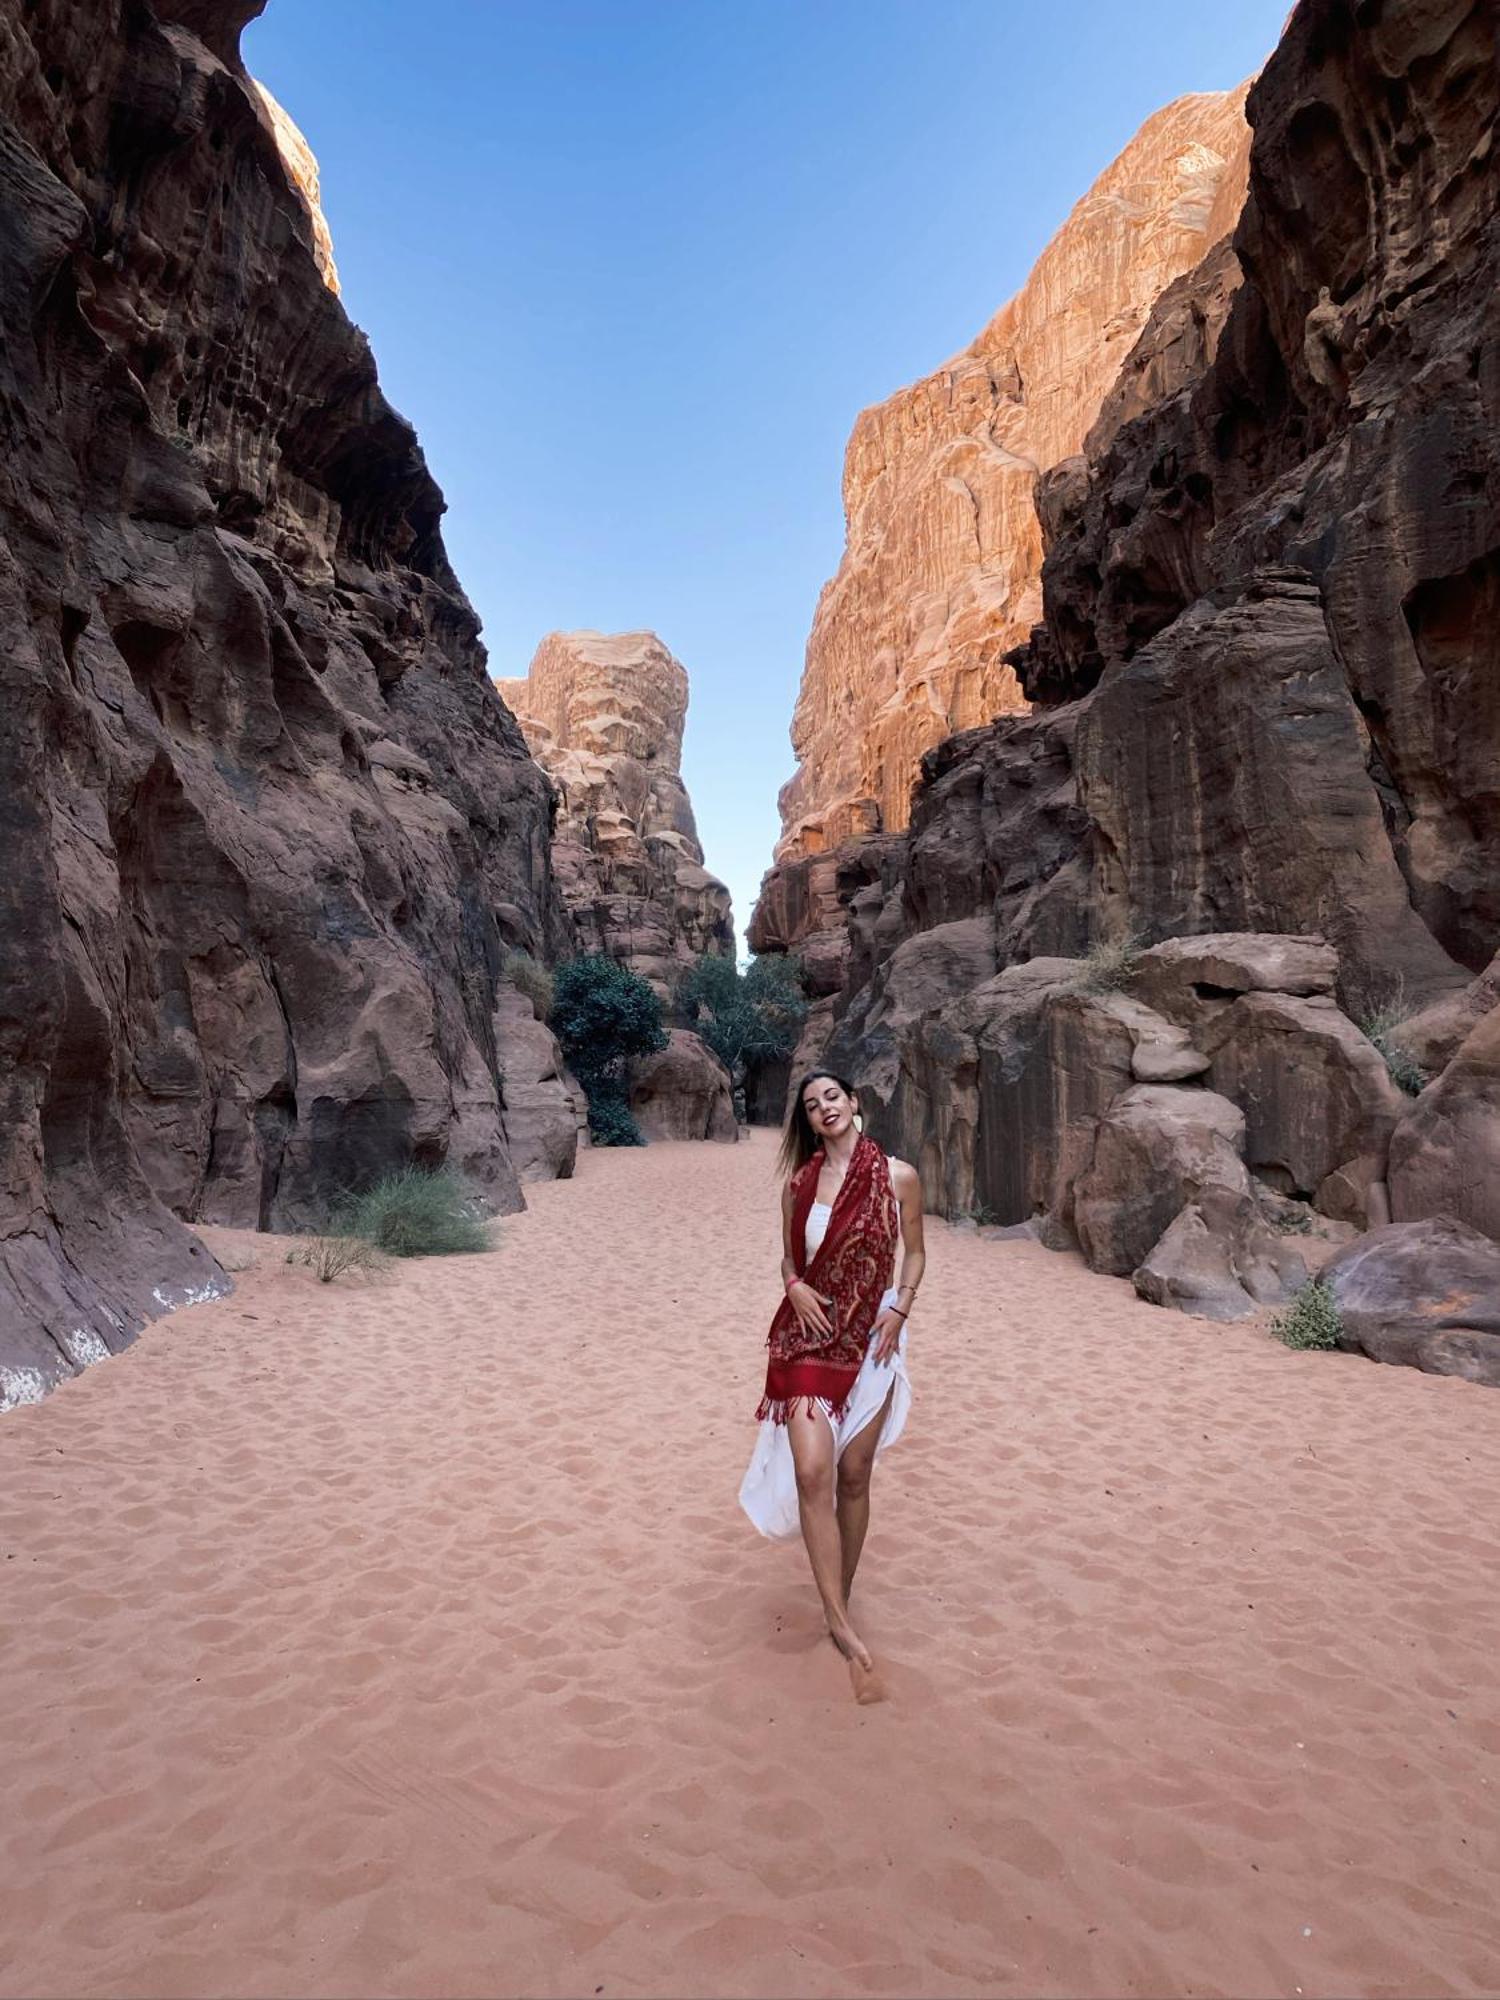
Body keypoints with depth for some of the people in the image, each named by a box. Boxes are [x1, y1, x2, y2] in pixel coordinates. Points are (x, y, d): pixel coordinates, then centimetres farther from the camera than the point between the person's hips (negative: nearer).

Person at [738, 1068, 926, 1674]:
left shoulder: (898, 1177, -4)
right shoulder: (799, 1184, 1)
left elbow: (914, 1253, 6)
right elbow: (789, 1261, 10)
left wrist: (899, 1308, -8)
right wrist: (796, 1287, -10)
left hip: (870, 1340, 0)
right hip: (807, 1335, 1)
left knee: (854, 1475, 8)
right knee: (813, 1470, -11)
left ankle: (842, 1599, 28)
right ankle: (839, 1620, 1)